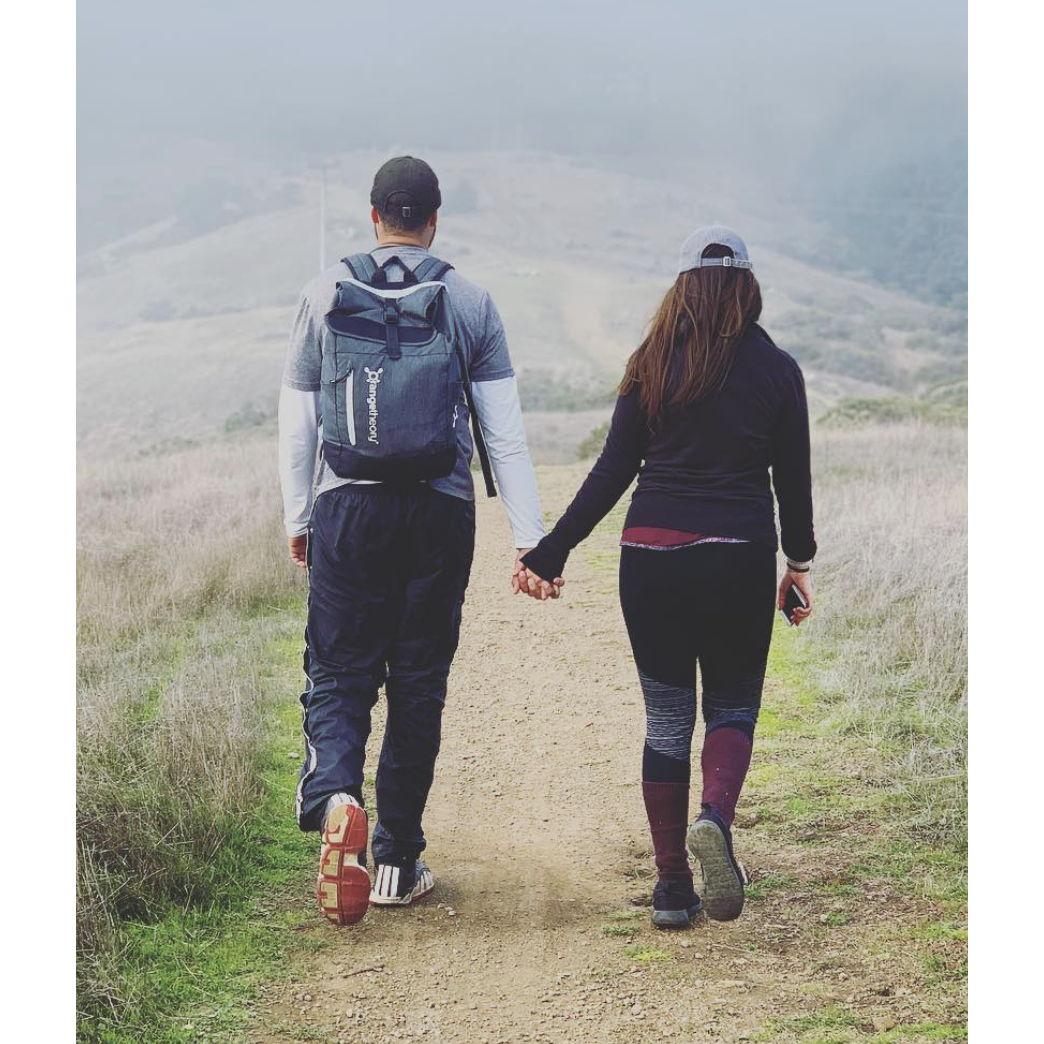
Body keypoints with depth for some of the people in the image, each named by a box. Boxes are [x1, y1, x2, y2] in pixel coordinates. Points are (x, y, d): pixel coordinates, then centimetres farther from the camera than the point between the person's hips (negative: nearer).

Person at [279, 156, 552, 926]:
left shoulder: (326, 296, 4)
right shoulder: (470, 303, 2)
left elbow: (296, 422, 6)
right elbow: (505, 431, 0)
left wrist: (298, 517, 16)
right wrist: (531, 536, 1)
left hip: (347, 509, 0)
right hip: (440, 514, 0)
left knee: (339, 675, 4)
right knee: (419, 686, 8)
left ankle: (335, 798, -26)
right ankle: (399, 861, 13)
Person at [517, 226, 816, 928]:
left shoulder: (652, 365, 2)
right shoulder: (776, 370, 1)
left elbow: (614, 470, -1)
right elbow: (793, 477, 6)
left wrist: (551, 551, 3)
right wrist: (799, 561, 19)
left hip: (652, 555, 1)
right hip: (739, 559, -1)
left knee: (667, 718, 9)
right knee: (733, 707, 13)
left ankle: (672, 884, 9)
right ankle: (716, 818, -17)